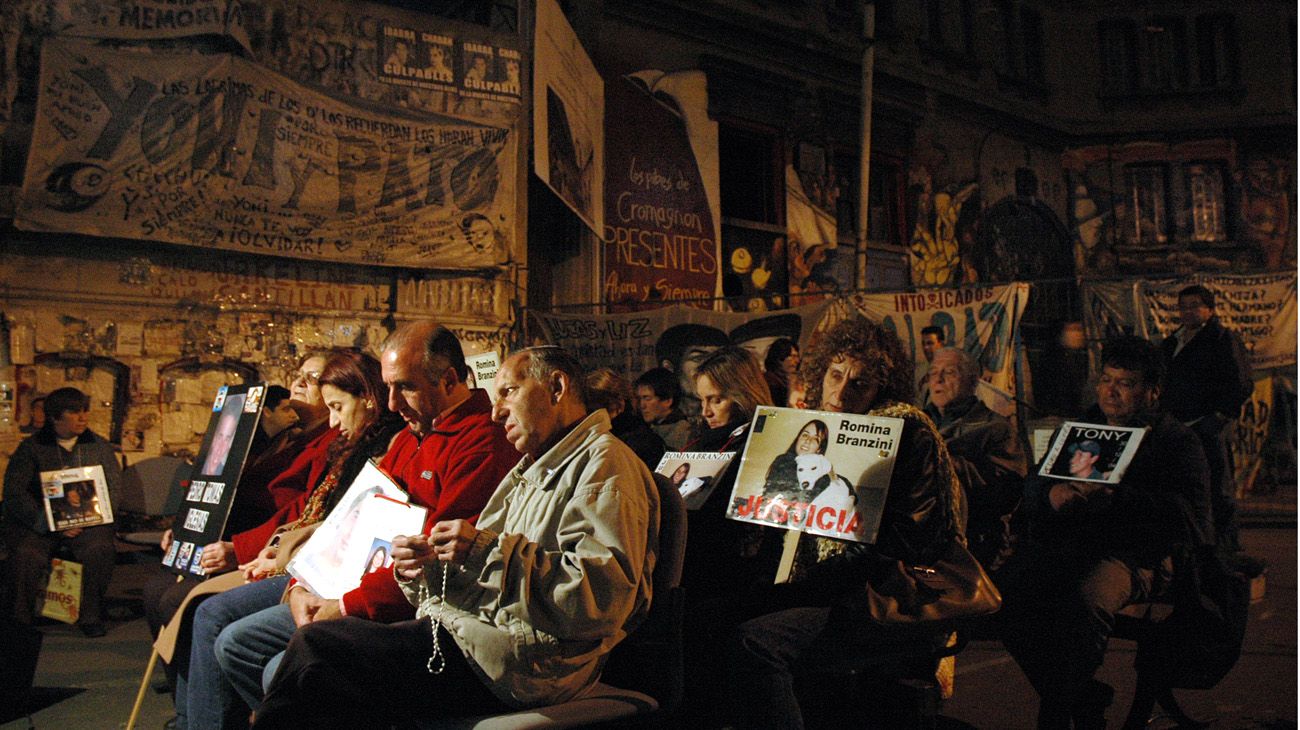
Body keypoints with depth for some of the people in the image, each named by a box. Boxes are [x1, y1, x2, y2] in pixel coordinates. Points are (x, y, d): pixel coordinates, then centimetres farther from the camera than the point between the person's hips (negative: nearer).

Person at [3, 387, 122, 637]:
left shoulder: (99, 446, 12)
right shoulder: (31, 448, 5)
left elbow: (113, 488, 6)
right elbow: (14, 493, -4)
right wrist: (48, 523, -18)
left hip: (88, 522, 1)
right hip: (37, 523, -1)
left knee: (100, 549, -29)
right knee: (26, 555, -31)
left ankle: (90, 617, -11)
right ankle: (19, 620, -9)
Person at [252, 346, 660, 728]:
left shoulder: (603, 463, -6)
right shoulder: (527, 474, 25)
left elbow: (605, 598, -20)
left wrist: (490, 551, -21)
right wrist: (425, 566, 0)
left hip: (524, 665, -9)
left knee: (317, 646, -15)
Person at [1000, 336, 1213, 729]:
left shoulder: (1178, 441, 7)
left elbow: (1190, 516, -9)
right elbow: (1033, 484, 16)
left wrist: (1116, 497, -21)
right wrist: (1052, 494, -10)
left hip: (1138, 551, -4)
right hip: (1071, 542, 5)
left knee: (1086, 602, -35)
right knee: (1005, 588, -23)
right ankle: (1083, 698, -6)